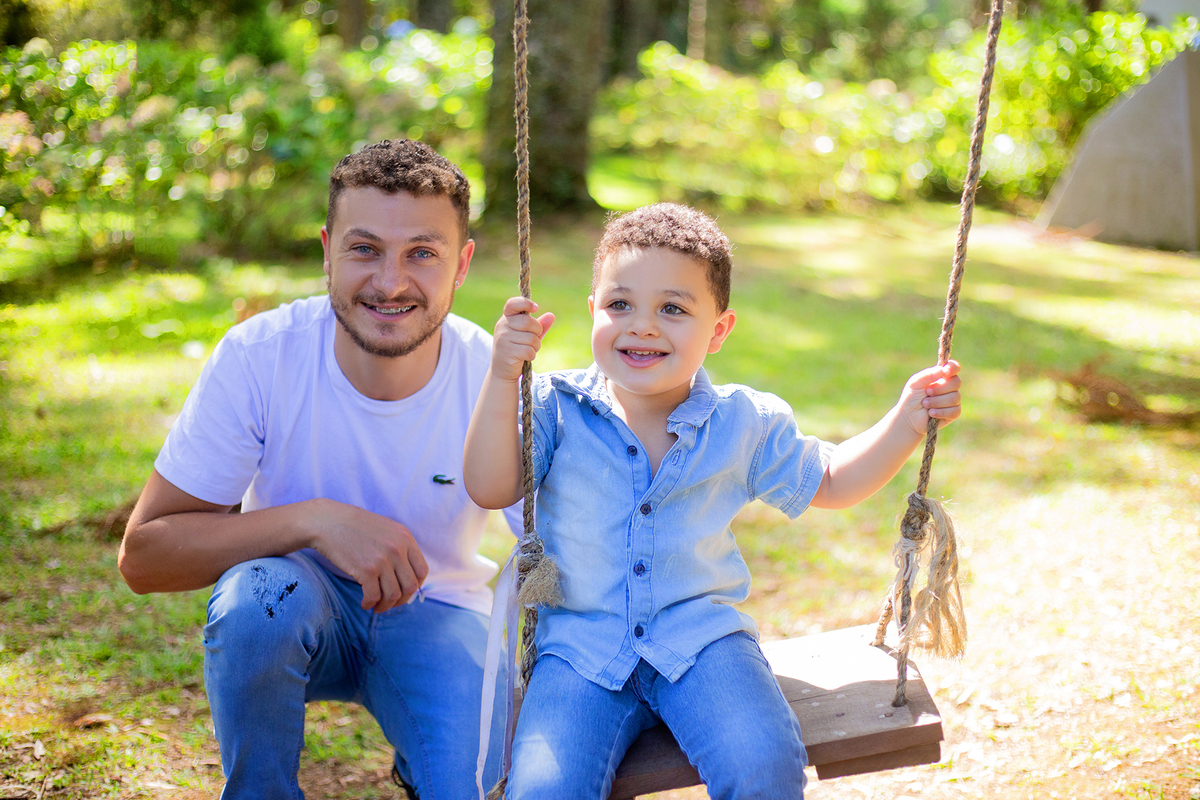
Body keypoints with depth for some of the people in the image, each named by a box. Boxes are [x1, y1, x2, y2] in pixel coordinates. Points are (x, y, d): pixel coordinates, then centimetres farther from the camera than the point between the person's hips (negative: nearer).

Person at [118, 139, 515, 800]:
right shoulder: (258, 357, -21)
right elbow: (142, 554, -21)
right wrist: (316, 521, -34)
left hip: (436, 616, 1)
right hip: (301, 609, 0)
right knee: (259, 596, -35)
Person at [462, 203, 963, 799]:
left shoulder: (742, 423, 3)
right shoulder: (557, 408, -2)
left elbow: (828, 483, 16)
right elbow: (488, 489, -13)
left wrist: (907, 419, 2)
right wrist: (503, 379, -24)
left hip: (703, 638, 1)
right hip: (582, 647, -1)